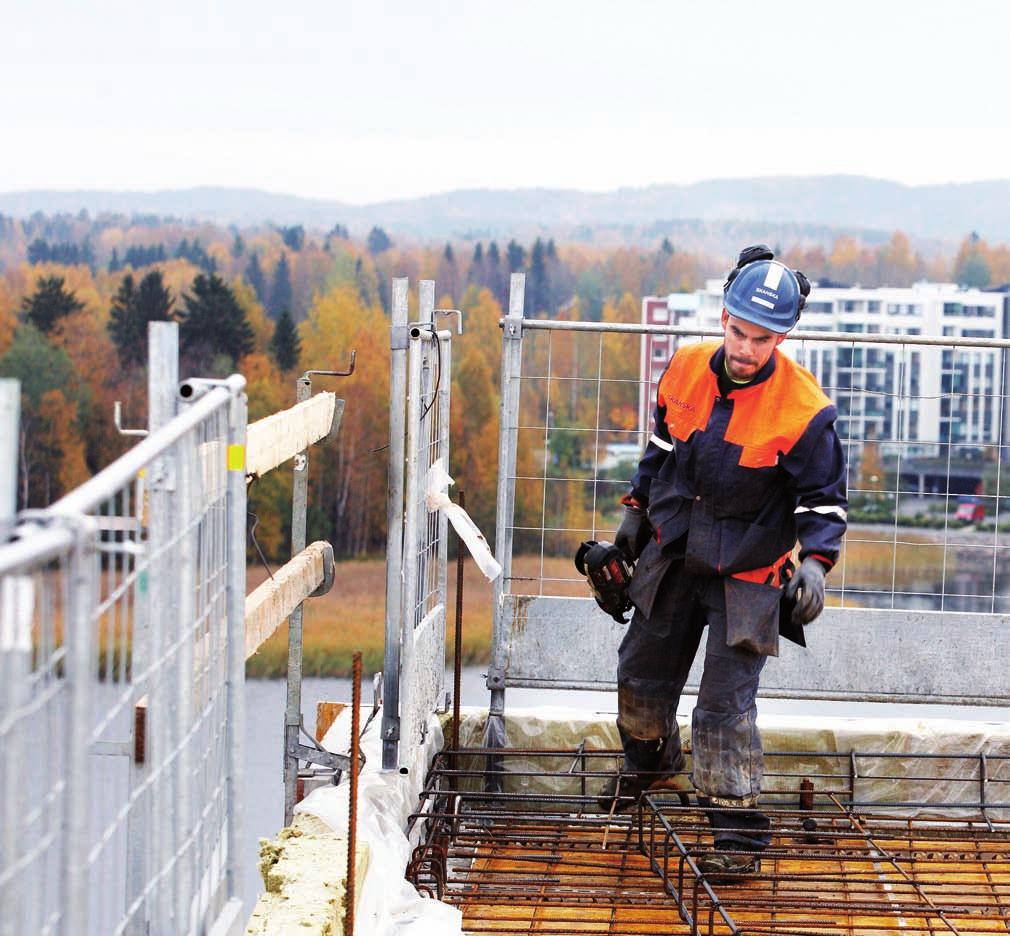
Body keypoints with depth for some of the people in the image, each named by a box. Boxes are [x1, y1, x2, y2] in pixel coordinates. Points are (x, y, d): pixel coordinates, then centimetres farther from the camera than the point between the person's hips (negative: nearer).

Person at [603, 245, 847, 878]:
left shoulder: (803, 409, -21)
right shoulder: (686, 371, -7)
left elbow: (824, 499, -12)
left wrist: (815, 562, -26)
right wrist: (638, 511, 16)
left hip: (746, 574, -6)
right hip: (673, 558, 6)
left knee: (725, 702, -10)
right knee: (644, 671, 22)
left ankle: (739, 831, 1)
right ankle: (650, 762, 51)